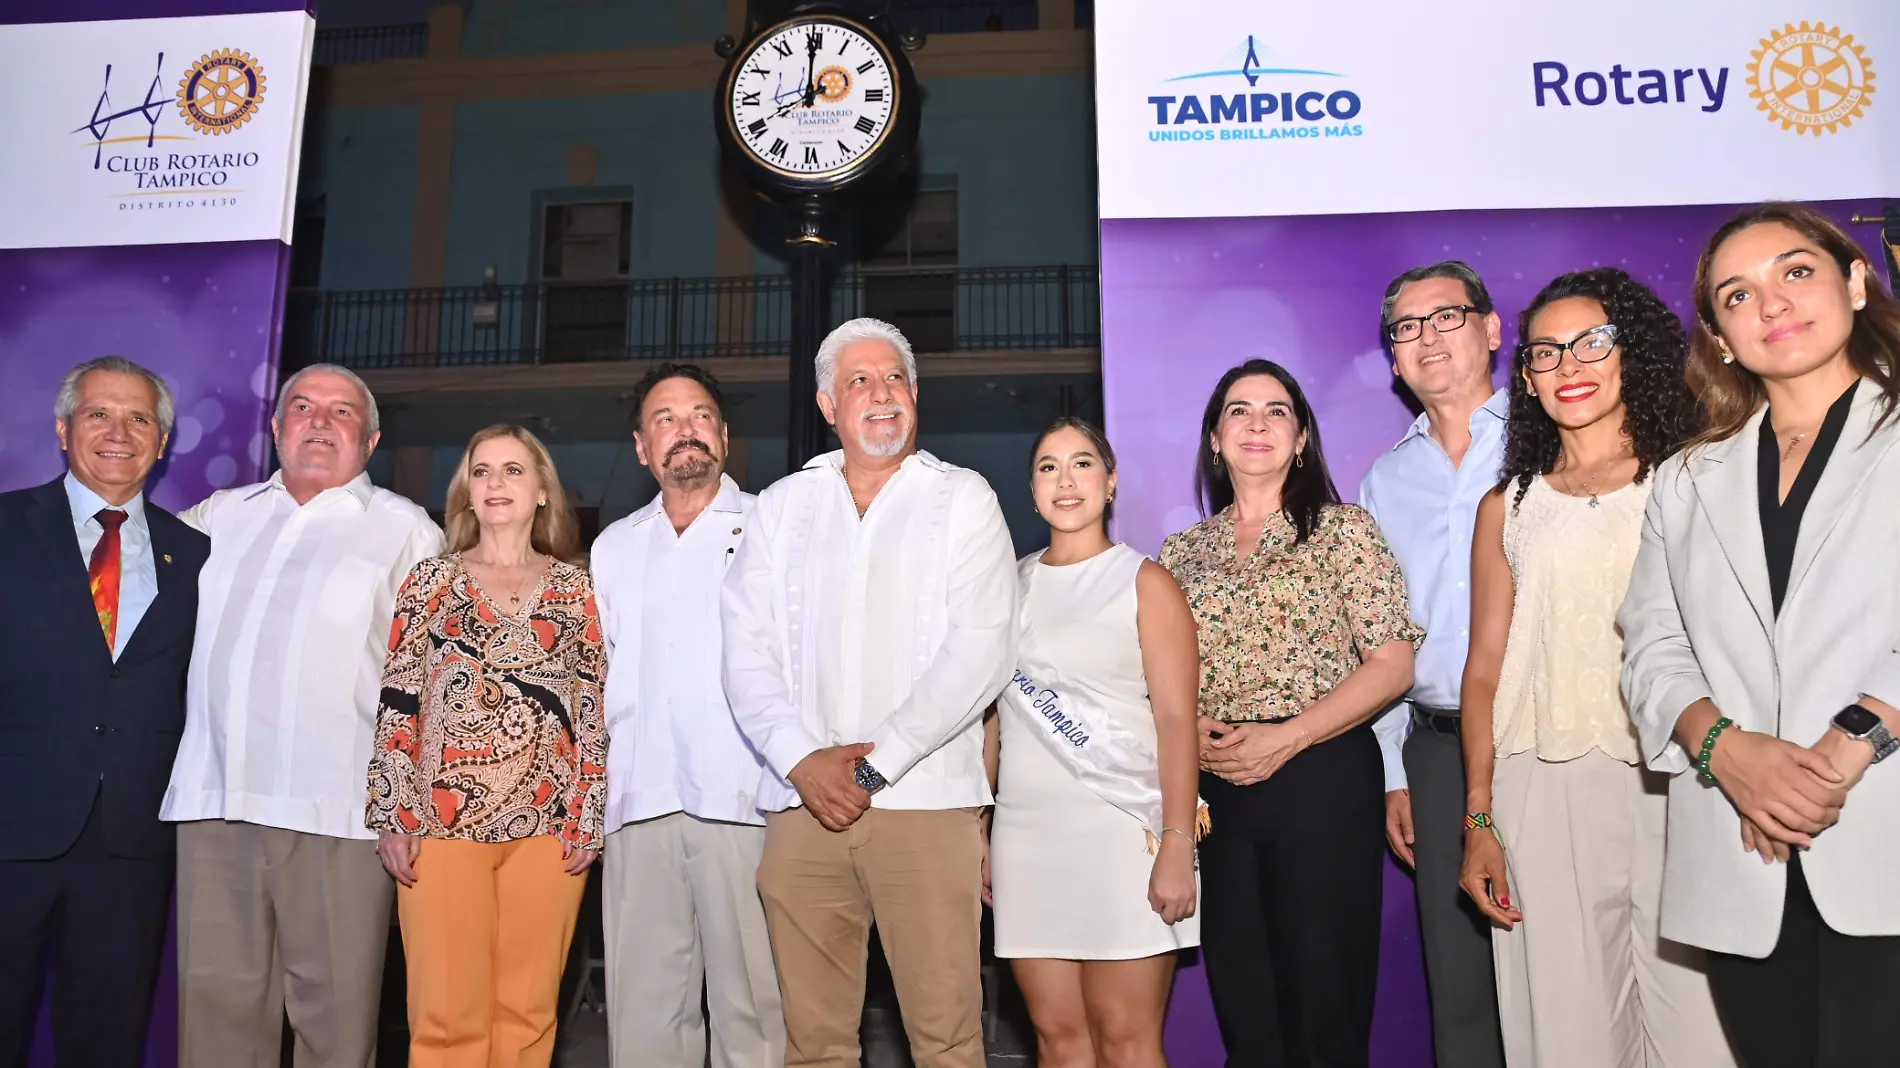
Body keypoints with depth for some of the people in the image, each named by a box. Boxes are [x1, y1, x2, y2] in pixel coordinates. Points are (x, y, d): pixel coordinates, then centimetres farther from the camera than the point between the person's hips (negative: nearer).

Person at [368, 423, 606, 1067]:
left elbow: (594, 708, 6)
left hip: (547, 824, 1)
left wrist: (590, 817, 0)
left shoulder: (576, 587, 9)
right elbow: (397, 703, 5)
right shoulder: (431, 579, 9)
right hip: (442, 820, 0)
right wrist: (393, 818, -2)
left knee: (526, 1013, 5)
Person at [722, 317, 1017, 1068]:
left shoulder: (963, 498, 6)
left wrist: (878, 762, -11)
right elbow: (747, 647, 7)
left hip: (923, 801, -2)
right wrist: (801, 759, -8)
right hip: (802, 800, 3)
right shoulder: (782, 506, 15)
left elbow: (982, 649, -5)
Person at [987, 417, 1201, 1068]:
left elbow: (1177, 720, -6)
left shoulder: (1144, 583, 1)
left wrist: (1179, 846, -15)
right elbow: (993, 715, 15)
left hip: (1121, 830, -4)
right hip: (1026, 833, 4)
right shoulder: (1011, 586, 13)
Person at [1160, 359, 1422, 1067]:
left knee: (1325, 1000, 3)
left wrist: (1286, 738, -14)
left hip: (1322, 778, -3)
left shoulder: (1343, 530, 1)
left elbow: (1393, 665, -6)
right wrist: (1187, 730, -8)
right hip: (1214, 791, 4)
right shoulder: (1182, 551, 12)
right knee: (1241, 1002, 11)